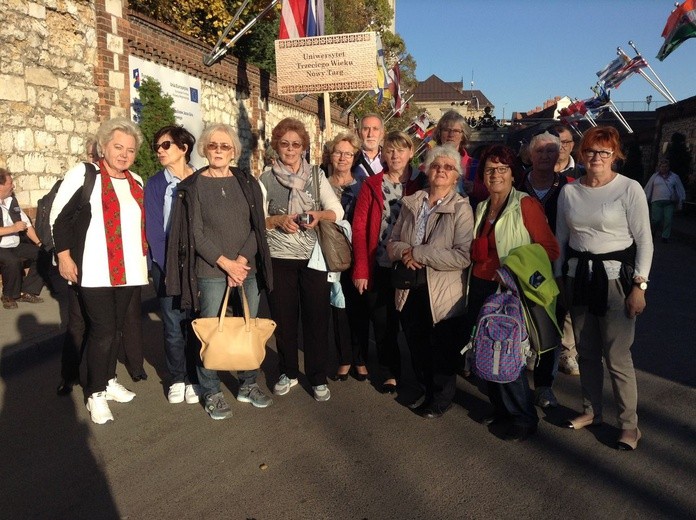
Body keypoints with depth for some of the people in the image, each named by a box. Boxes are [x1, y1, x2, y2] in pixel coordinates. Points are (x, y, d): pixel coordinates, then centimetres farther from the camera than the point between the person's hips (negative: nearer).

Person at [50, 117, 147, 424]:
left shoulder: (136, 182, 13)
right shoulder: (84, 173, -5)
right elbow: (58, 215, -6)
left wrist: (143, 255, 16)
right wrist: (64, 256, -9)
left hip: (128, 269, 6)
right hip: (94, 270, -5)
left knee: (116, 327, 12)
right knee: (103, 329, -6)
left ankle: (109, 380, 27)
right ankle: (96, 393, 10)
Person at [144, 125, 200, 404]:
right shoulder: (155, 184, 2)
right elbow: (154, 230, -3)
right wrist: (168, 268, -11)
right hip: (166, 266, 0)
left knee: (195, 323, 4)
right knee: (173, 326, 4)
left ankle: (194, 379, 19)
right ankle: (177, 380, 20)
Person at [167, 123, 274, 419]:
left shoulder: (247, 183, 9)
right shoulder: (193, 186, 1)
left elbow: (257, 226, 4)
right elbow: (195, 233, -4)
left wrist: (242, 260, -8)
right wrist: (225, 263, -12)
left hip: (248, 268, 3)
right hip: (211, 271, -3)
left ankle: (248, 384, 22)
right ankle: (211, 392, 13)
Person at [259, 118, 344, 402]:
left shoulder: (317, 176, 8)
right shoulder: (265, 179, 5)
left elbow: (338, 211, 2)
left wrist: (319, 214, -17)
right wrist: (279, 220, -16)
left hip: (314, 257, 0)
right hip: (279, 258, 0)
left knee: (317, 317, 1)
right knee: (284, 317, 7)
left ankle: (318, 377, 15)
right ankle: (288, 372, 26)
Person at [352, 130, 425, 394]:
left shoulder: (422, 184, 2)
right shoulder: (372, 184, 3)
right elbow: (359, 226, -2)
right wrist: (360, 269, -8)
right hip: (379, 267, 1)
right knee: (382, 324, 7)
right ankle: (389, 374, 24)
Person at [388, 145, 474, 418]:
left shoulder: (461, 208, -10)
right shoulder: (410, 203, 6)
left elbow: (463, 256, -21)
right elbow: (392, 242, 9)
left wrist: (419, 254, -20)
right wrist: (405, 251, -14)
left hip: (443, 293, -5)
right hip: (410, 290, 5)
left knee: (443, 352, 12)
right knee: (417, 347, 19)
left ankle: (441, 399, 35)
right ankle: (425, 389, 43)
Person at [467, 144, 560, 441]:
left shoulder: (525, 204, -10)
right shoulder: (481, 208, 12)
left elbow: (550, 249, -11)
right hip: (480, 286, 7)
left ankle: (523, 417, 16)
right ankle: (501, 408, 31)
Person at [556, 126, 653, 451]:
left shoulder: (630, 189, -7)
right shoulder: (569, 191, 5)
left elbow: (644, 240, -6)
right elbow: (561, 238, 11)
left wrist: (639, 285, -11)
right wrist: (558, 279, 9)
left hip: (615, 278, -4)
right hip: (578, 277, 4)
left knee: (617, 357, -1)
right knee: (586, 352, 14)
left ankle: (629, 424, 16)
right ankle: (591, 411, 31)